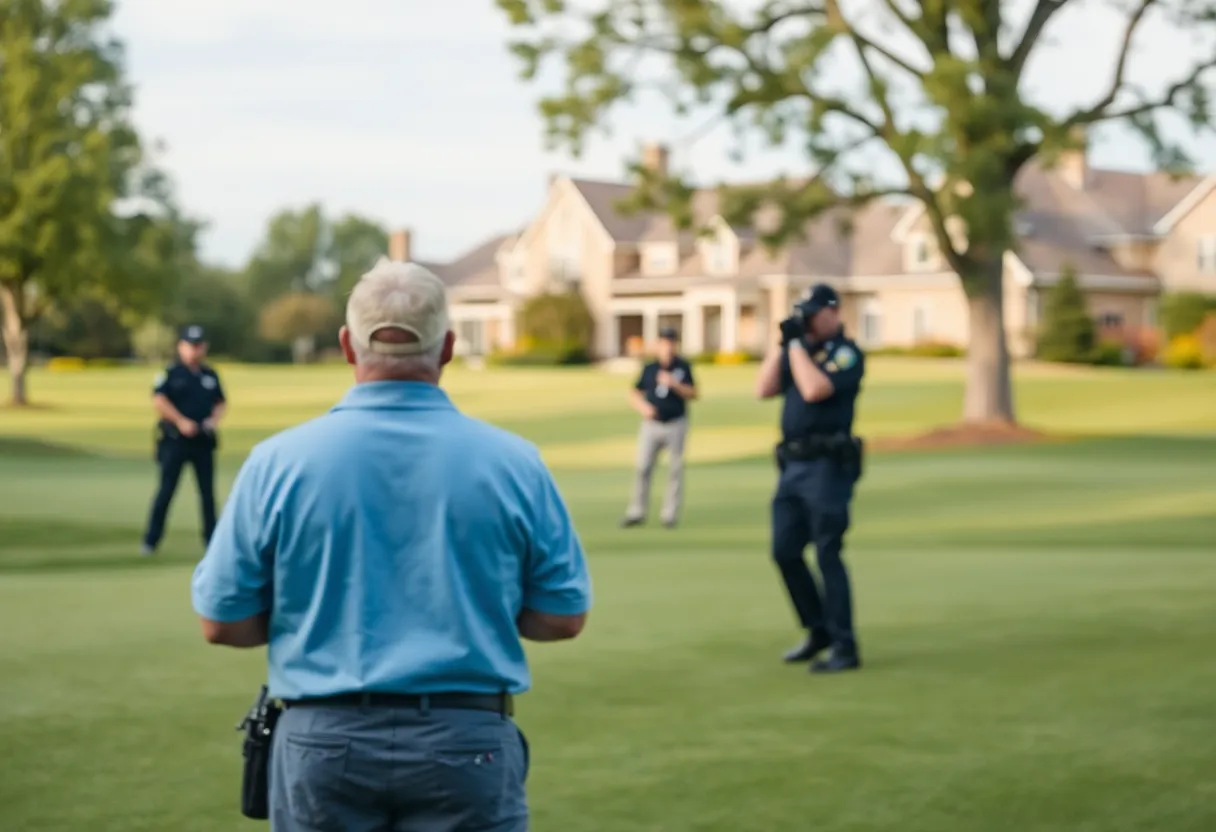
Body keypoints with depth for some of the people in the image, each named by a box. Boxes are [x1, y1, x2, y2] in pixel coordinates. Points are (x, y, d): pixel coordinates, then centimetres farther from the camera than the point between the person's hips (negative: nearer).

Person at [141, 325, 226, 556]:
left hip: (203, 441, 4)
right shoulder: (170, 373, -2)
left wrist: (214, 420, -1)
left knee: (208, 492, 5)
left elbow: (221, 403, 19)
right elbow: (159, 400, -13)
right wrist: (181, 421, -19)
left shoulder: (211, 376, 13)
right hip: (175, 440, -4)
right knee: (166, 490, -4)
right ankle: (150, 541, 2)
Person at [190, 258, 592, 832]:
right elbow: (563, 617, 2)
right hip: (468, 742, -1)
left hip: (322, 741, 1)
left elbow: (222, 621, 0)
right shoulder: (512, 462, -4)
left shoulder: (279, 461, -4)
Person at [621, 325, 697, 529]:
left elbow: (693, 394, -3)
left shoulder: (683, 367, 2)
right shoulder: (649, 369, 7)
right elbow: (634, 394, 12)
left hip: (676, 425, -1)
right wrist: (643, 406, -8)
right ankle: (636, 513, 3)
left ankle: (670, 514, 8)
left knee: (675, 469, 1)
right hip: (651, 425, 1)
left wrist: (674, 384, -18)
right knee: (642, 468, -3)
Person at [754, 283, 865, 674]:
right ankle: (819, 631, 24)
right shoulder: (801, 350, 16)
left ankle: (844, 648, -3)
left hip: (827, 466, -8)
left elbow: (815, 389, -22)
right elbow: (764, 389, 8)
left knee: (827, 555, -8)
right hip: (793, 465, 8)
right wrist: (782, 343, 2)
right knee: (785, 551, 10)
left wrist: (796, 344, -14)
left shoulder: (846, 353, -7)